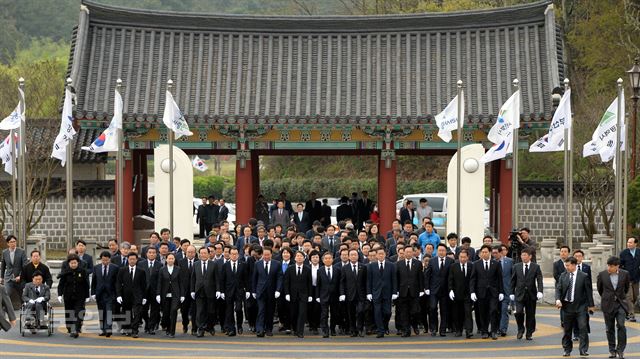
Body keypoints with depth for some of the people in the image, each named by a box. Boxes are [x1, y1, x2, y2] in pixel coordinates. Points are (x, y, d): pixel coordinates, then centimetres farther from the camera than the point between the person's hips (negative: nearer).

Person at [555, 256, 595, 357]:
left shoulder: (583, 276, -3)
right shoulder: (563, 276, 5)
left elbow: (588, 291, 0)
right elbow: (558, 289, 4)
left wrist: (591, 305, -1)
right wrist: (558, 299, -14)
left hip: (580, 306, -3)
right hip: (567, 306, 3)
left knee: (583, 328, -10)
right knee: (567, 330, 9)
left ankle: (583, 350, -7)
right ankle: (567, 350, 20)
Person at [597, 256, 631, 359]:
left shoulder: (625, 274, -5)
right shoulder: (602, 274, -5)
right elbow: (599, 288, 12)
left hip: (621, 303, -1)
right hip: (608, 304, 1)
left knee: (621, 325, -15)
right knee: (610, 328, 7)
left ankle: (620, 349, -7)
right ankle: (612, 350, 16)